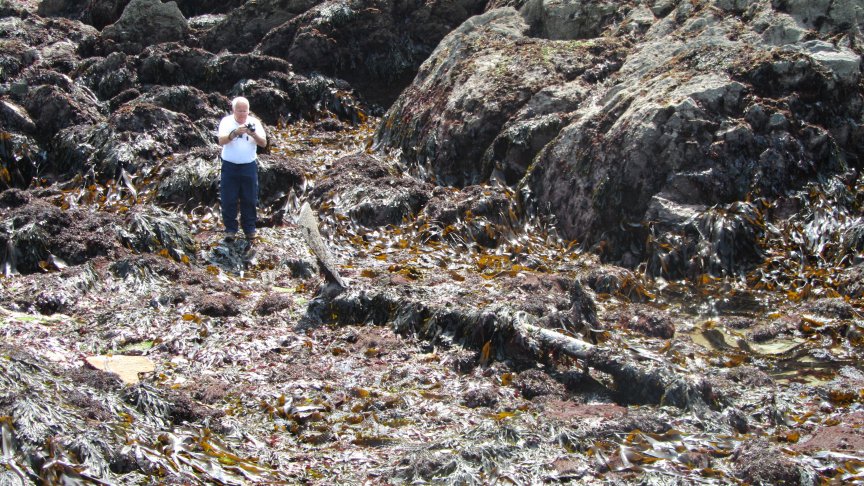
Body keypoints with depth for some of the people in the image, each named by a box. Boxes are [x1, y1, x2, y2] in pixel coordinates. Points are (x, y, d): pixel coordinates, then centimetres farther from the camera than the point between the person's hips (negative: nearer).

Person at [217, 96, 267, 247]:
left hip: (249, 166, 1)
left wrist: (254, 135, -28)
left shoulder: (254, 122, 0)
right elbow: (221, 141, -17)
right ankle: (230, 229, 12)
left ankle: (249, 230, 15)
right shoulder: (226, 121, -3)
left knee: (250, 200, 5)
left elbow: (264, 143, -7)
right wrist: (235, 133, -35)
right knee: (228, 200, 2)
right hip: (229, 166, -1)